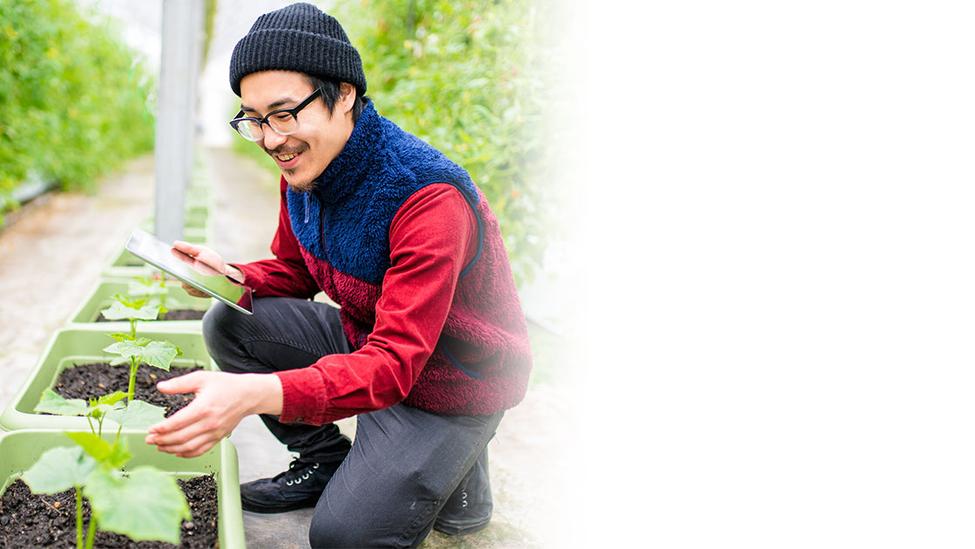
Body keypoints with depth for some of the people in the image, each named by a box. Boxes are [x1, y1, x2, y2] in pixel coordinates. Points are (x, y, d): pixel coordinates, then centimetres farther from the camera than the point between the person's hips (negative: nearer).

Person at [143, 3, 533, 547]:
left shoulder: (428, 197, -33)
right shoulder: (303, 171, -7)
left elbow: (396, 364, -39)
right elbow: (295, 271, 10)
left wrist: (258, 393, -53)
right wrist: (234, 277, -14)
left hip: (451, 383, -7)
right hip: (367, 342, 8)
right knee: (231, 322, -5)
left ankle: (454, 469, 12)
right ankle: (326, 462, 10)